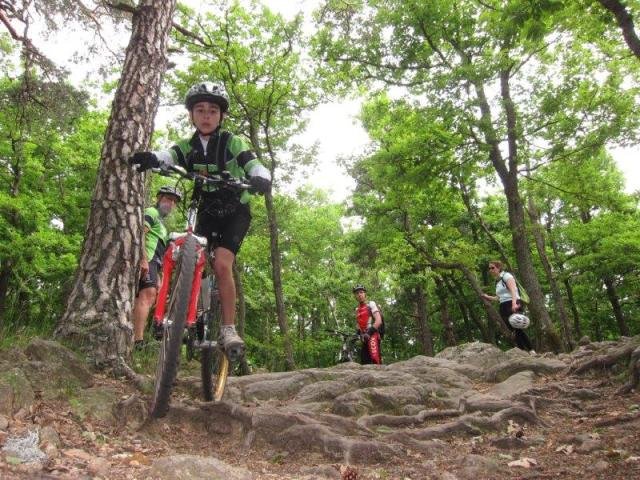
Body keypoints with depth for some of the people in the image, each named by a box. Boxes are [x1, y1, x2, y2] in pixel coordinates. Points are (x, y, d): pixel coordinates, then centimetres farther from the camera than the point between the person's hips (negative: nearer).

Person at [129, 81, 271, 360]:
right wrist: (150, 158, -47)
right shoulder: (187, 147, -3)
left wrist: (261, 179, -50)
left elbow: (254, 166, -26)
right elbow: (167, 157, -23)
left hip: (235, 212, -3)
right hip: (207, 212, 4)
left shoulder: (233, 143, -11)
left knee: (222, 264, -22)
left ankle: (228, 329, -13)